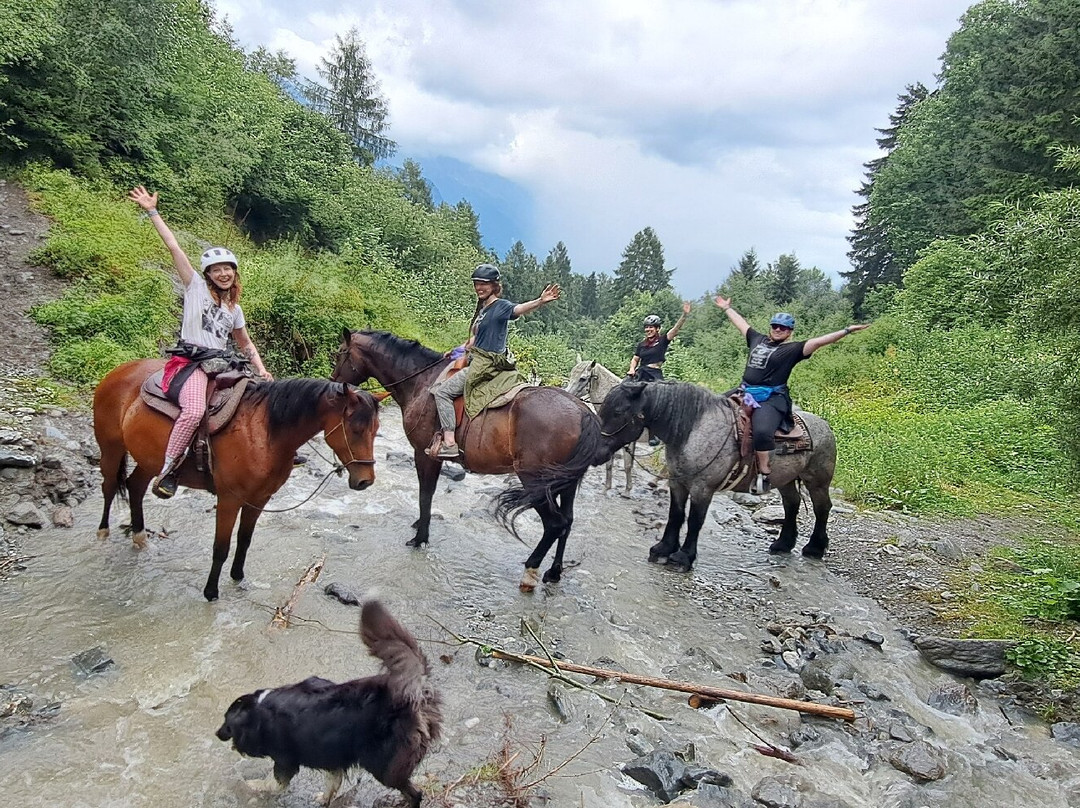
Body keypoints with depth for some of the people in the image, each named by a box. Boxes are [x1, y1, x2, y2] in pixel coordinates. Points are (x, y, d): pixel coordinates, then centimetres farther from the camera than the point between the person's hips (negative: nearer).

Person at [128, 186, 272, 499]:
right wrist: (152, 211, -5)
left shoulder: (234, 308, 19)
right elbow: (173, 247, -1)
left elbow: (246, 343, 26)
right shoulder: (196, 286, 6)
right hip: (189, 362, -6)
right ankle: (167, 471, -22)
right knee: (194, 410, -33)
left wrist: (262, 370, 11)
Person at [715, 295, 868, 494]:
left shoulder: (793, 349, 1)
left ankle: (764, 474, -20)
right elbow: (741, 323, 30)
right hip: (745, 393, 7)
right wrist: (726, 308, 41)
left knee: (762, 431, -33)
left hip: (771, 399, -7)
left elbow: (818, 341, -8)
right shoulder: (758, 340, 18)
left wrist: (846, 331, -17)